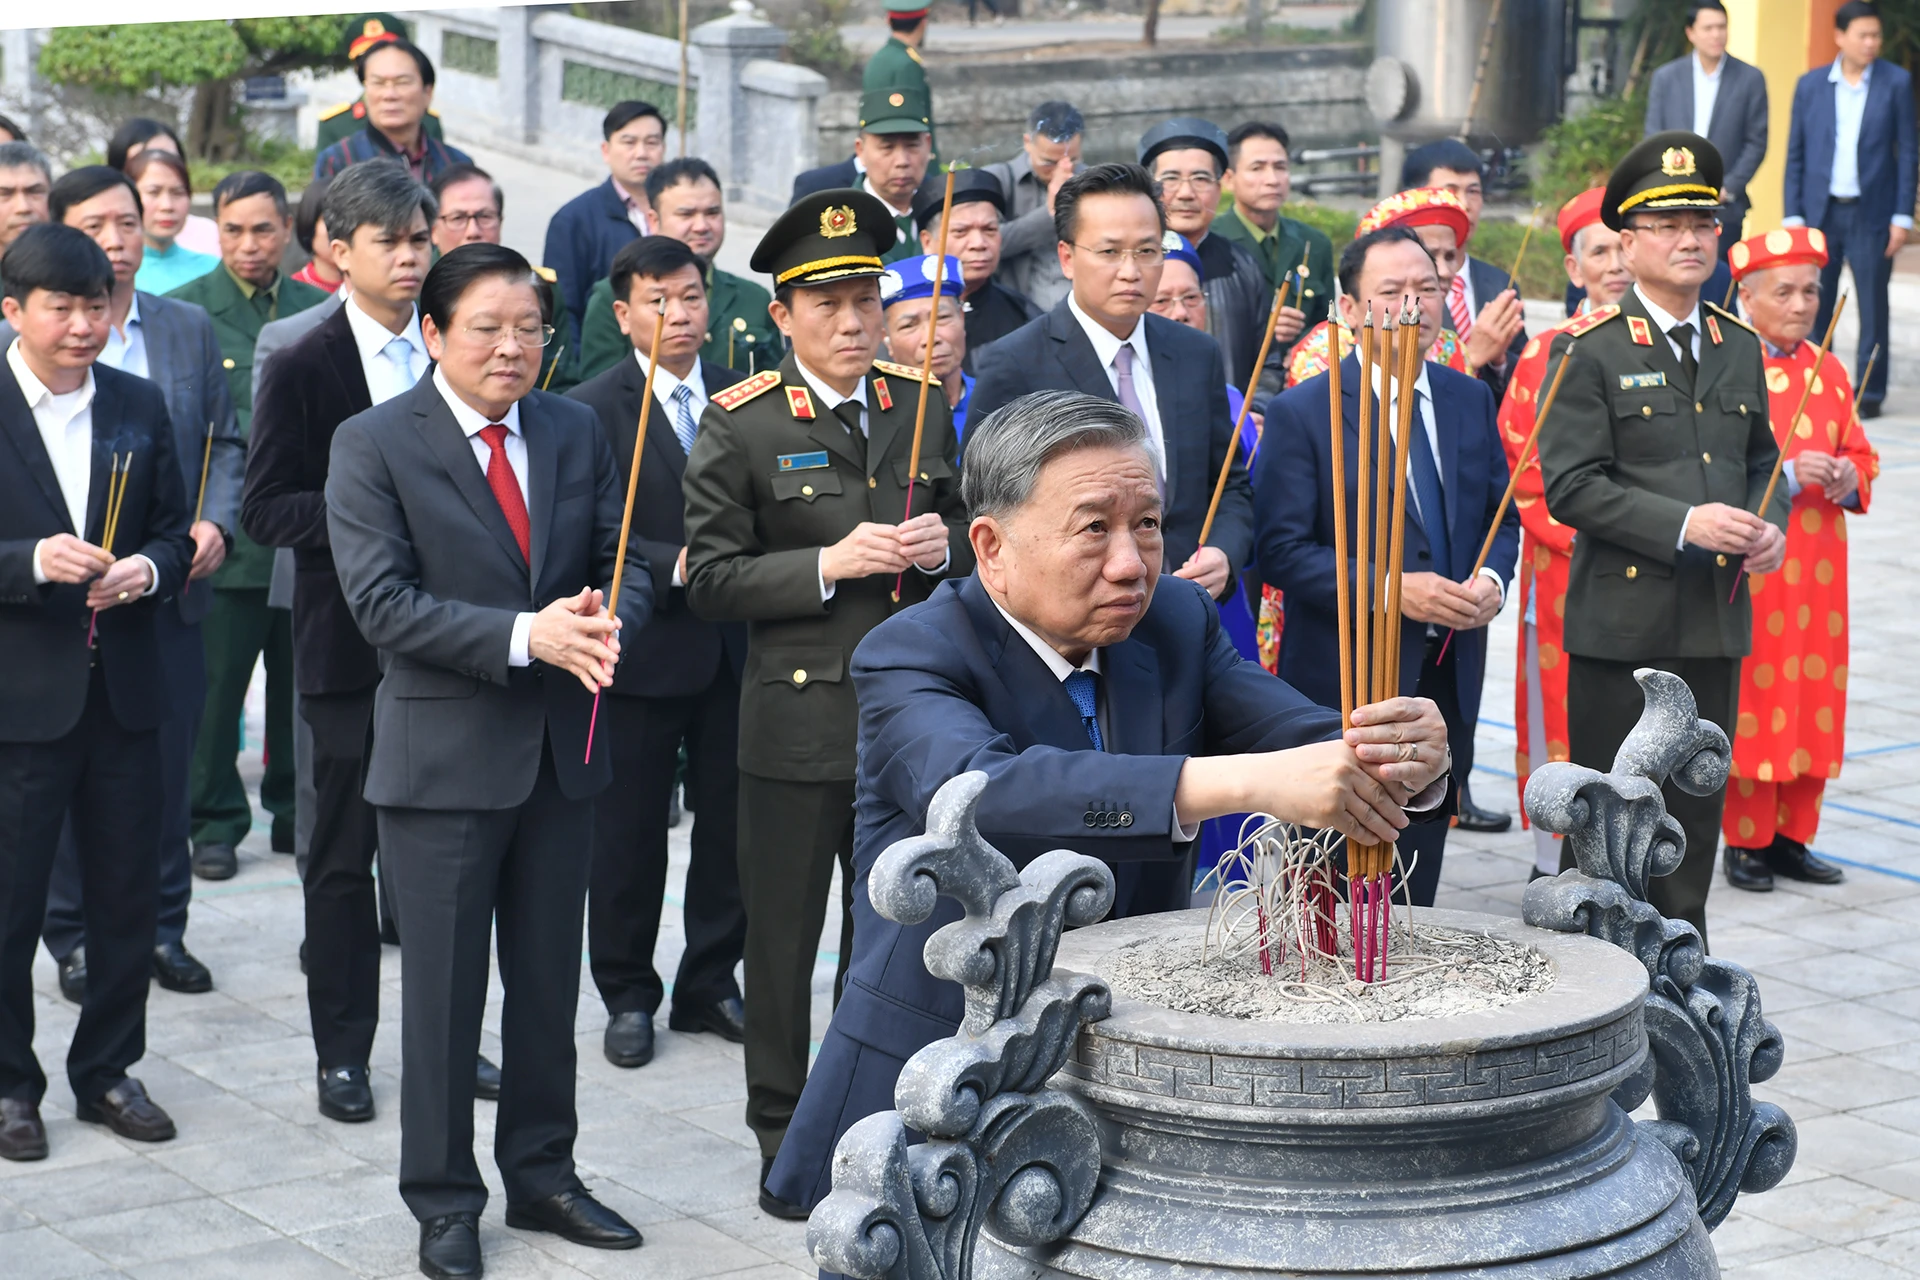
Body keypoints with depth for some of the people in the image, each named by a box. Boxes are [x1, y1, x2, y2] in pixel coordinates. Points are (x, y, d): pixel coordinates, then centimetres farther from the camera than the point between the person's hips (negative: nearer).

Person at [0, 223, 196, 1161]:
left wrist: (148, 570, -9)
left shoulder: (139, 406, 8)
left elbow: (173, 530, 11)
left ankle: (106, 1071, 24)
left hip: (123, 688, 4)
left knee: (127, 895, 10)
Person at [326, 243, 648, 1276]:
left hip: (560, 747, 5)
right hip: (444, 754, -5)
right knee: (443, 990, 4)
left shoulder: (576, 433, 7)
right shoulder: (373, 446, -8)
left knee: (549, 980, 14)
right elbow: (382, 601, -16)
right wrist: (525, 637, -24)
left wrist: (603, 621, -17)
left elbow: (622, 562, 8)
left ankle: (542, 1176, 28)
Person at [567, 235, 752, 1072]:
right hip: (641, 653, -4)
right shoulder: (591, 411, -5)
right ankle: (628, 996, 20)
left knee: (730, 823, 9)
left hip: (734, 649, 4)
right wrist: (677, 567, -24)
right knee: (629, 832, 6)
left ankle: (711, 984, 25)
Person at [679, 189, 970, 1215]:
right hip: (797, 722, -3)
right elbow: (712, 582, -9)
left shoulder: (923, 409, 7)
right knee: (784, 936, 7)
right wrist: (831, 564, -20)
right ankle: (784, 1138, 20)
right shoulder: (740, 427, -6)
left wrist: (941, 547, -6)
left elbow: (970, 538, 17)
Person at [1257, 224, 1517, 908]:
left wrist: (1492, 580, -7)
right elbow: (1282, 550, -13)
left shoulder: (1470, 400, 8)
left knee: (1418, 885, 13)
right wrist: (1390, 590, -22)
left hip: (1449, 675, 5)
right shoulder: (1301, 413, -9)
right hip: (1346, 680, -5)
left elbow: (1501, 517, 15)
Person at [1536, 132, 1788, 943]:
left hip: (1718, 620, 5)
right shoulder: (1589, 353, -7)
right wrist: (1683, 525, -21)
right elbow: (1570, 485, -13)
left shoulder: (1740, 348, 12)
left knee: (1697, 812, 12)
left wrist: (1769, 528, -1)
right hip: (1622, 623, -5)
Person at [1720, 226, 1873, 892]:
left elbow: (1860, 453, 18)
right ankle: (1746, 843, 9)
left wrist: (1849, 479, -5)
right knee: (1750, 701, -1)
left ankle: (1793, 837, 18)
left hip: (1817, 570, 6)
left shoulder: (1829, 373, 12)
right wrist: (1783, 475, -20)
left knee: (1814, 700, 7)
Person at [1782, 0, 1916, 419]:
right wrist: (1793, 216, 0)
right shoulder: (1810, 85, 5)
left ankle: (1870, 394, 8)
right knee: (1814, 307, 2)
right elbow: (1795, 154, 7)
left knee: (1873, 309, 0)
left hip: (1871, 214, -1)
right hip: (1820, 212, 1)